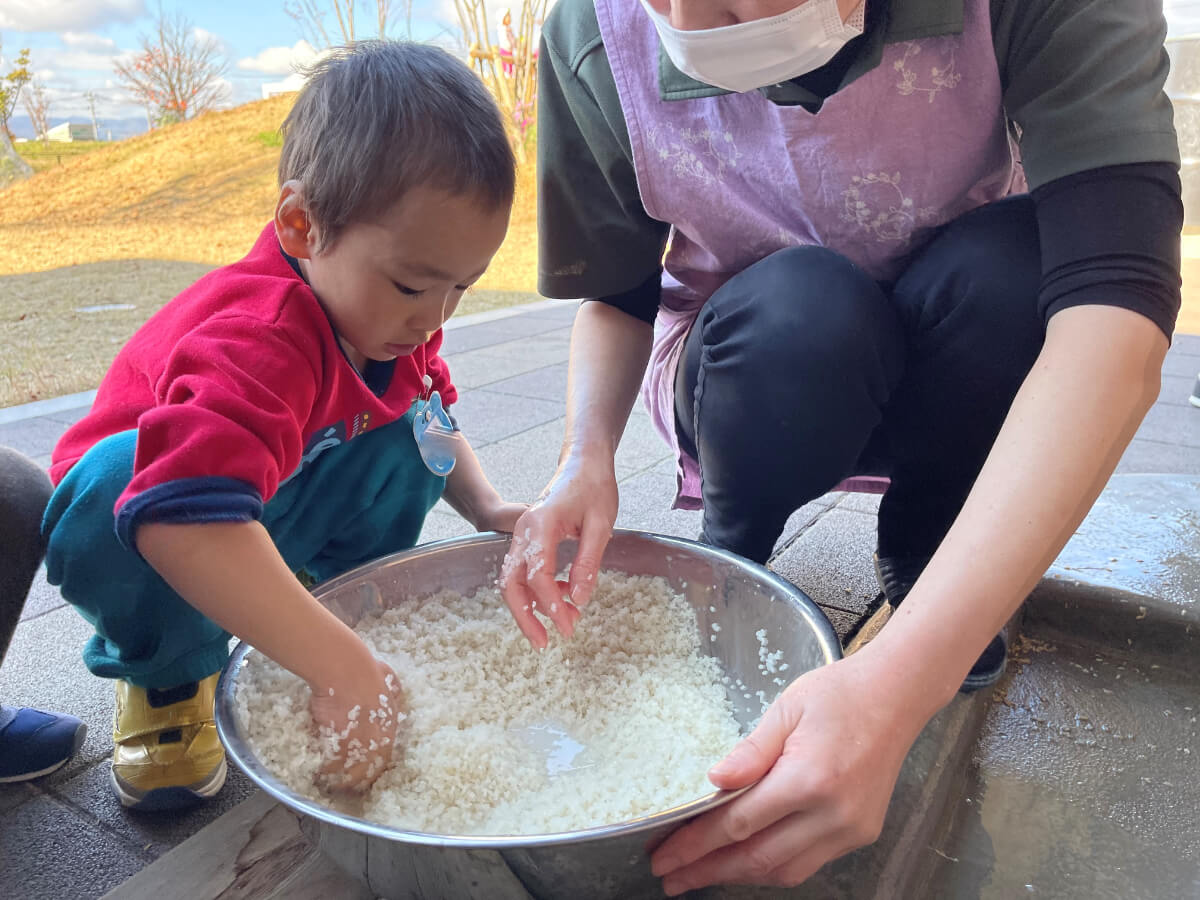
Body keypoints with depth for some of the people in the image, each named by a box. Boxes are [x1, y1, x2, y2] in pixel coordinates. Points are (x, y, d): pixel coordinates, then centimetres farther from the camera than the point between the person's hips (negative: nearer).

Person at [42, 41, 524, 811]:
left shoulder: (392, 316, -13)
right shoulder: (260, 343, -40)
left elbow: (435, 422, 5)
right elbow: (181, 516, -55)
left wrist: (487, 507, -13)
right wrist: (342, 669, -54)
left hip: (277, 528, 6)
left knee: (410, 435, -11)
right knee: (114, 487, -37)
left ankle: (360, 612, 3)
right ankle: (168, 676, -9)